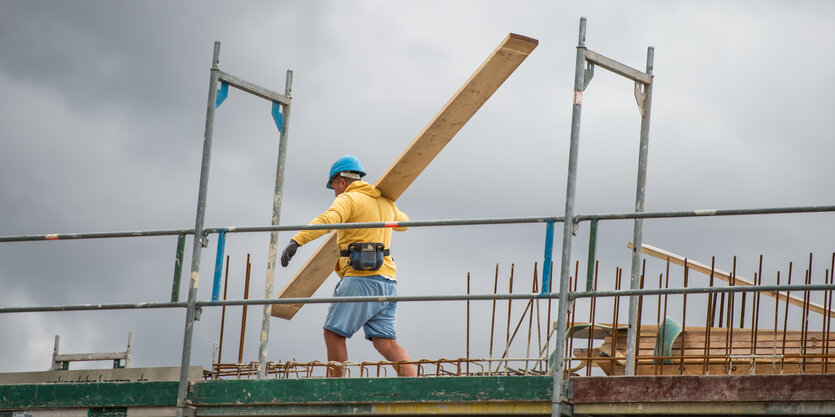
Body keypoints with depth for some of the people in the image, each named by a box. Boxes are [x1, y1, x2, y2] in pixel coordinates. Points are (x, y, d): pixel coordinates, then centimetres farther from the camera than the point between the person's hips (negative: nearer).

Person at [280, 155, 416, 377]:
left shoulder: (349, 199, -2)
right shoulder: (385, 202, 22)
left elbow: (326, 220, -23)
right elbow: (403, 222, 43)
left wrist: (296, 241, -34)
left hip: (361, 279, -8)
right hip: (386, 282, 8)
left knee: (334, 333, 0)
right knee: (385, 342, 1)